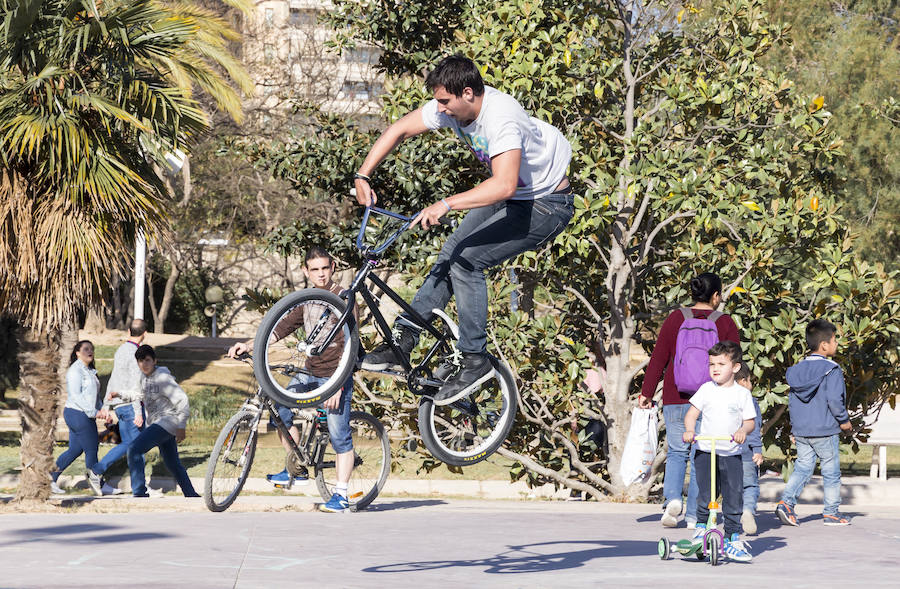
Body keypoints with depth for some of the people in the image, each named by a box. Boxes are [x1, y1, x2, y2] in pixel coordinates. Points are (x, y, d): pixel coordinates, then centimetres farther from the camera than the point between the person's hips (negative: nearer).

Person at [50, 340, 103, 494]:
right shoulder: (75, 370, -13)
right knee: (91, 450, -2)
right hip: (78, 415, -10)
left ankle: (51, 478, 16)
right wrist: (94, 412, -20)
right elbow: (76, 395, -20)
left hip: (85, 416, 10)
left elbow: (94, 395, 21)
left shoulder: (89, 370, 17)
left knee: (75, 450, 12)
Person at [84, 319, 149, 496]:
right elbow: (135, 385, -19)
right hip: (131, 405, -9)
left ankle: (96, 472, 4)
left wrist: (106, 406, 24)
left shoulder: (121, 350, 14)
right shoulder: (135, 354, -14)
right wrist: (138, 413, -20)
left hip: (119, 406, 9)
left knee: (127, 444, 11)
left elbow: (113, 380, 19)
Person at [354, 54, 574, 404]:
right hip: (510, 197, 8)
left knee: (466, 259, -19)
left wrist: (446, 205, -53)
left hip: (547, 205, -8)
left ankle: (475, 359, -10)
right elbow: (399, 130, 0)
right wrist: (363, 177, -10)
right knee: (451, 253, 0)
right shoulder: (451, 107, -11)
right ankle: (403, 339, 5)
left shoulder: (502, 119, -36)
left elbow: (504, 185, -49)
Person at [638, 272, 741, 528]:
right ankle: (694, 515, 3)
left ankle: (672, 498, -12)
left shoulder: (676, 318, 2)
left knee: (677, 452, 12)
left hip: (676, 399, 1)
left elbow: (659, 358, 0)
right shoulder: (725, 323, 0)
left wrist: (647, 392, 4)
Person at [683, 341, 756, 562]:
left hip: (731, 454, 0)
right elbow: (692, 413, 5)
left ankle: (733, 538, 6)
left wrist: (743, 430, -18)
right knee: (704, 496, -5)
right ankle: (700, 528, 15)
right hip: (705, 451, 0)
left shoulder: (742, 394, 3)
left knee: (734, 497, -2)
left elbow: (750, 421, 4)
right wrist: (689, 430, -14)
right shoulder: (706, 389, 4)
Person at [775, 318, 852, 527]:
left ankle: (786, 502, -7)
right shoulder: (831, 370, -14)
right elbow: (834, 399, -21)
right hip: (825, 431, -6)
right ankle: (831, 512, 13)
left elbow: (791, 400, 12)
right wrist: (844, 420, -5)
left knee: (802, 468, 10)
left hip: (801, 431, 6)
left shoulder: (797, 369, 8)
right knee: (831, 472, 6)